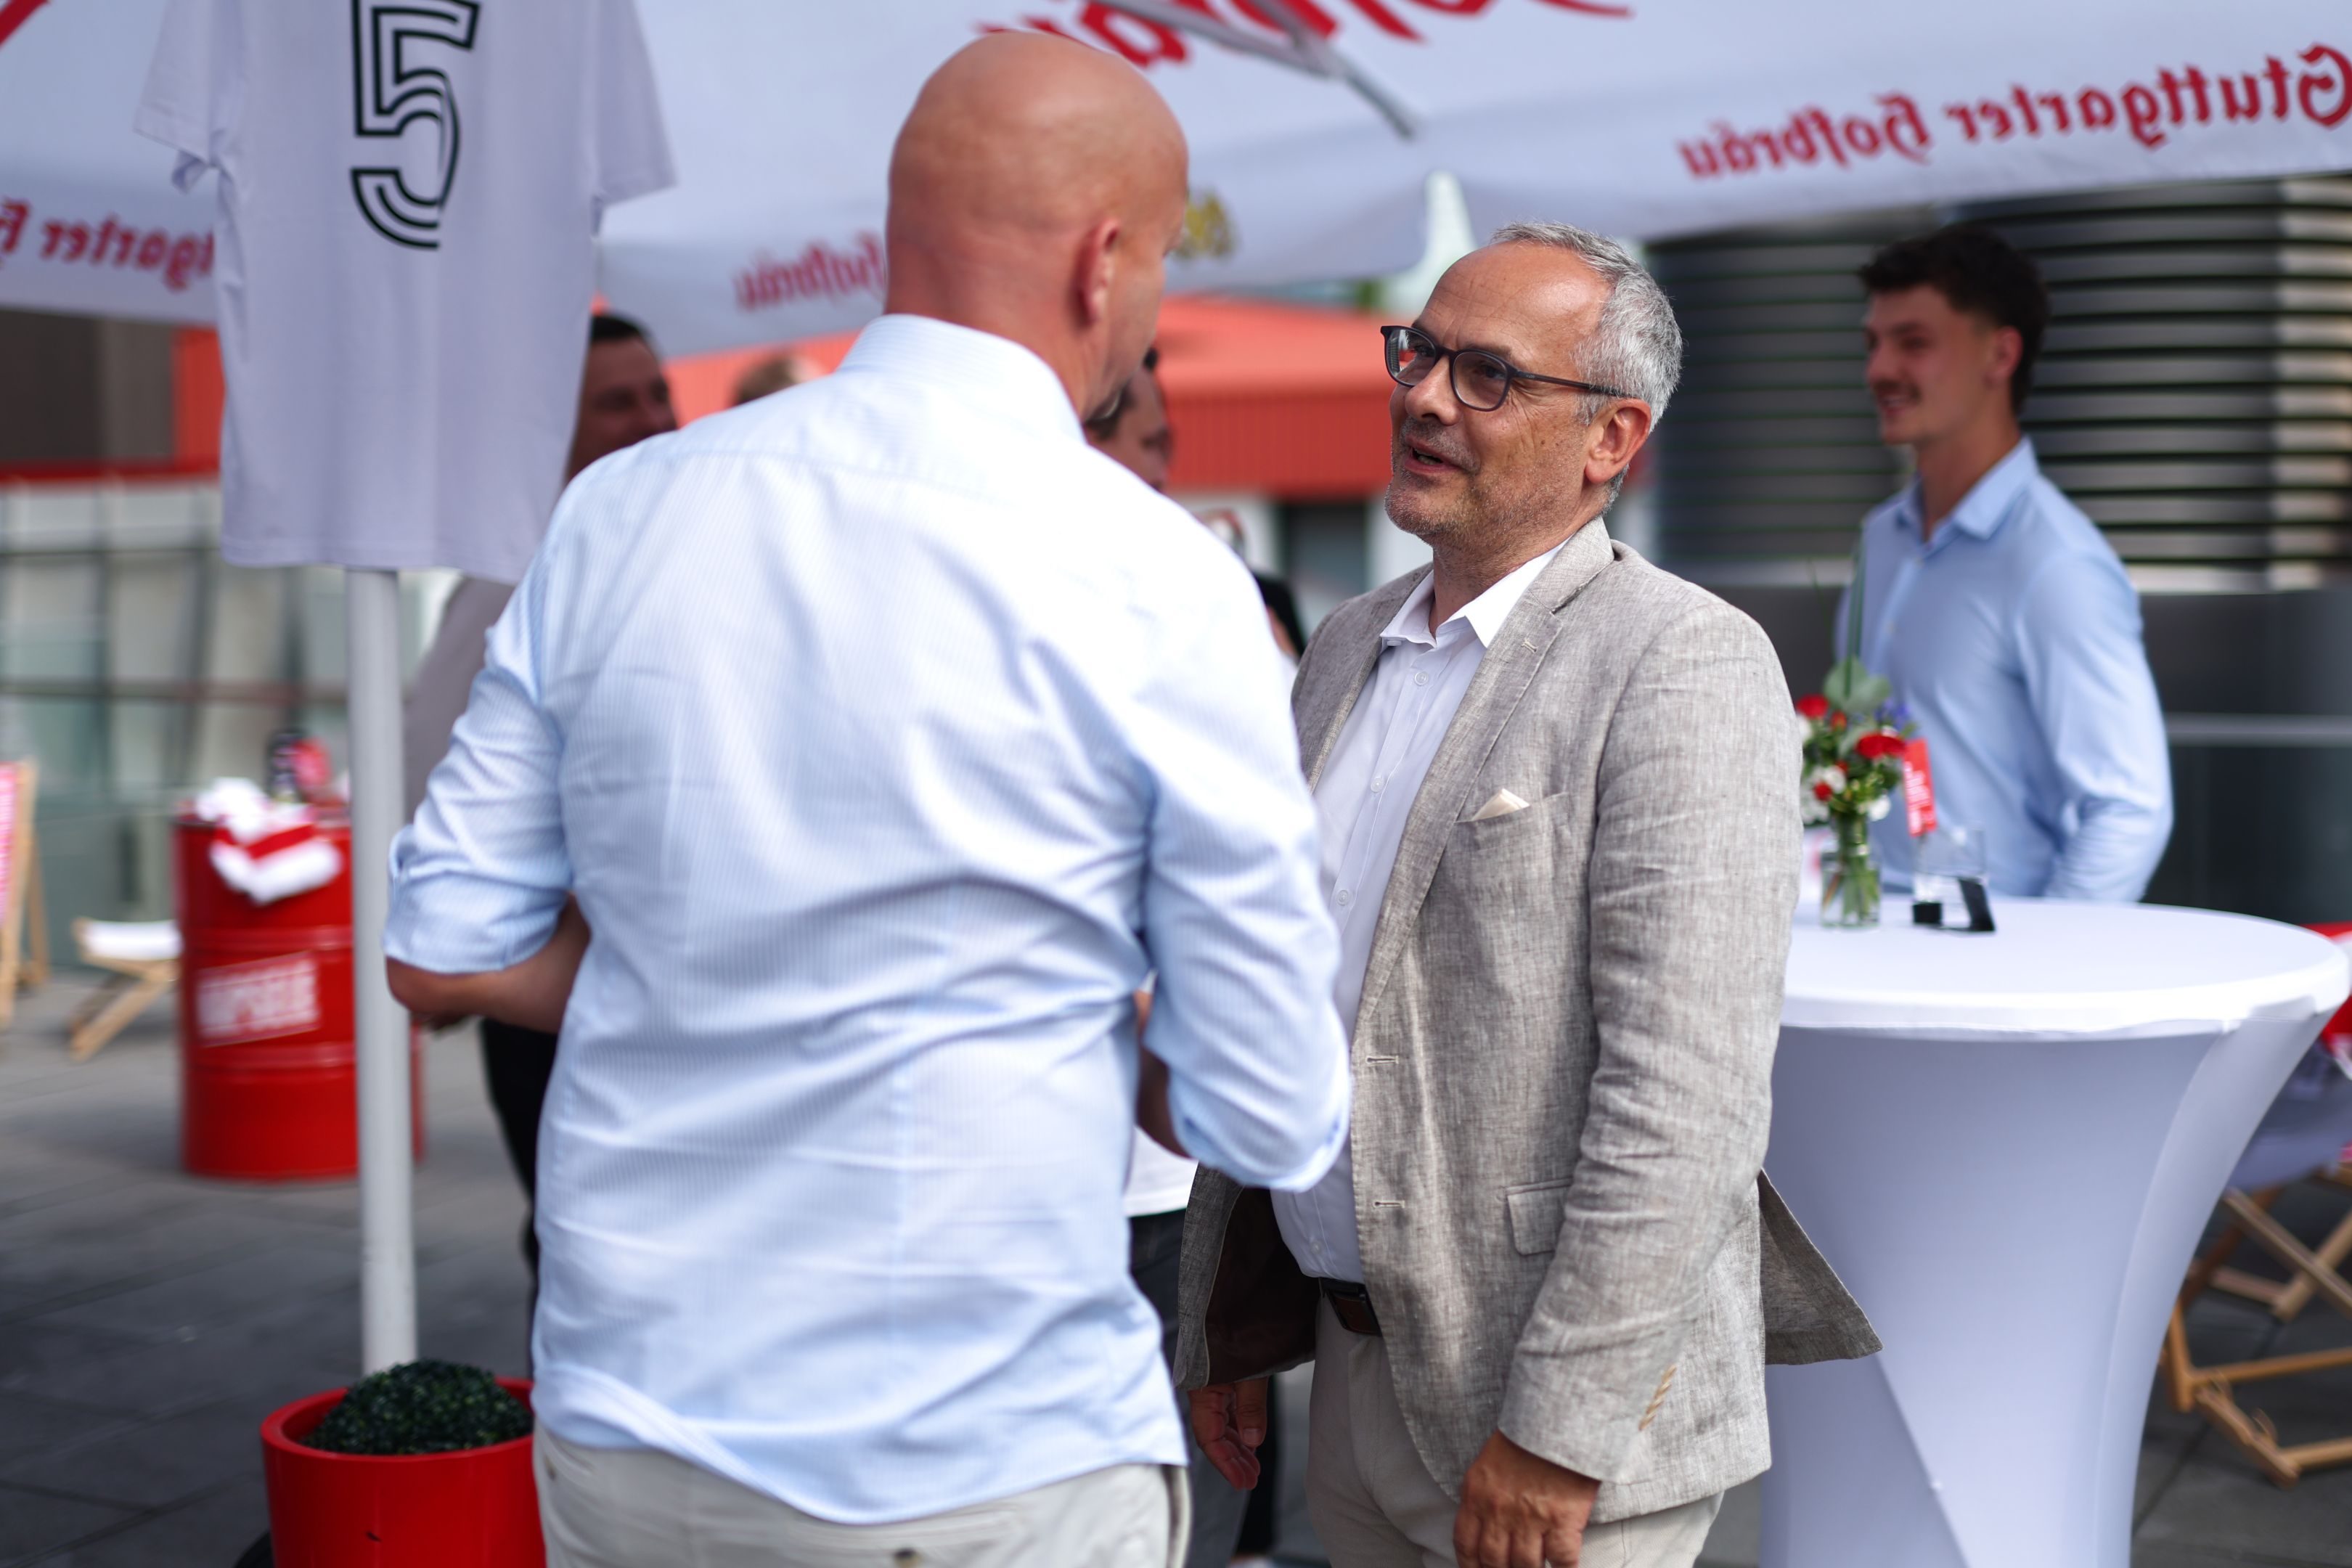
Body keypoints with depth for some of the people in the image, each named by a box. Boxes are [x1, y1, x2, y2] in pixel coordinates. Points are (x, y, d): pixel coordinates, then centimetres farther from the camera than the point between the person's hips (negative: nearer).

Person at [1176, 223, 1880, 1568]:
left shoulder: (1684, 666, -14)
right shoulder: (1349, 647, 10)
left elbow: (1685, 1089, -21)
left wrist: (1559, 1423, -22)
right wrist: (1227, 1328, 13)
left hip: (1569, 1404, -7)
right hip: (1358, 1373, 7)